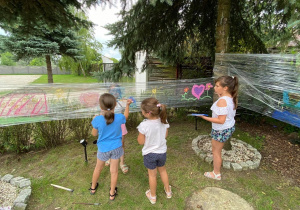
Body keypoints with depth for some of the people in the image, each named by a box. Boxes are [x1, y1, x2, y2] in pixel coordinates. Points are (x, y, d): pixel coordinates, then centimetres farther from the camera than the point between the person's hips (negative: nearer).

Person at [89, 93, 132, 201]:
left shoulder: (98, 119, -23)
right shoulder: (119, 118, -18)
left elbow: (94, 134, -6)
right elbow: (125, 116, 7)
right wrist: (127, 105, 14)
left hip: (103, 148, 0)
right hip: (116, 147, 1)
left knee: (98, 168, 24)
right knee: (114, 170, 15)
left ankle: (93, 187, 49)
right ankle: (112, 193, 33)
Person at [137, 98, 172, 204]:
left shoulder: (144, 125, -30)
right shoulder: (163, 121, -17)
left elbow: (141, 141, -18)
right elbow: (165, 136, -3)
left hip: (149, 154, -3)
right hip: (162, 152, 4)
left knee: (152, 174, 18)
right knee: (162, 170, 28)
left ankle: (153, 196, 42)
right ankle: (168, 191, 48)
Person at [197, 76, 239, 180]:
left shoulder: (222, 101, -30)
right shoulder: (231, 98, -3)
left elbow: (221, 120, -31)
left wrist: (205, 118, -28)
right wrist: (219, 94, 8)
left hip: (221, 130, -9)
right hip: (229, 127, 9)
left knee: (216, 151, 11)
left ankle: (216, 174, 29)